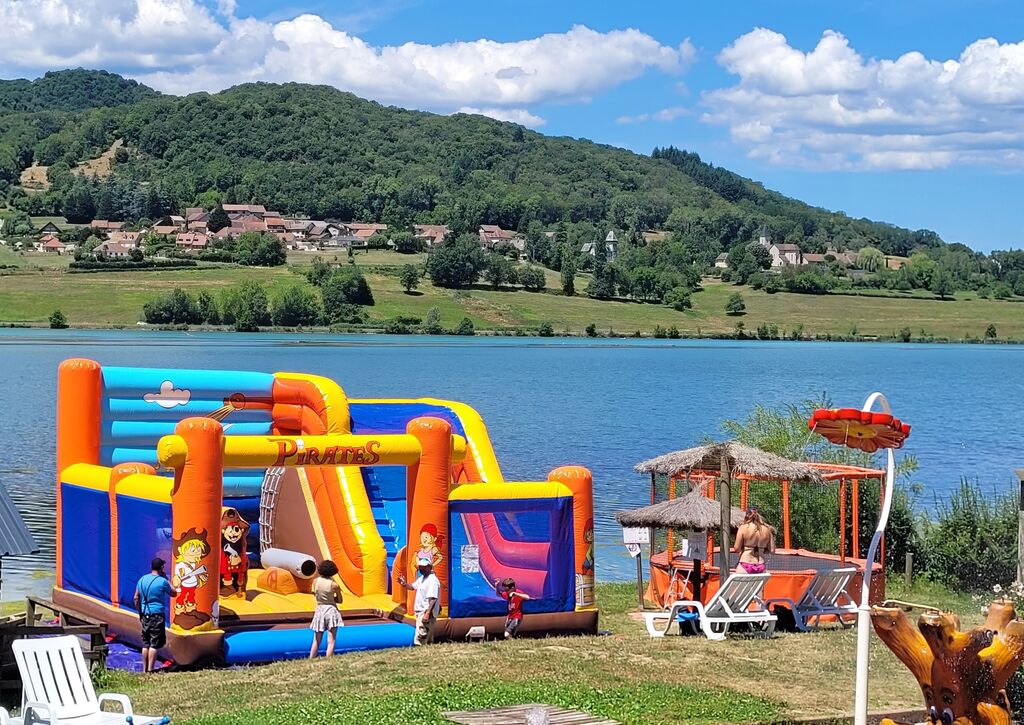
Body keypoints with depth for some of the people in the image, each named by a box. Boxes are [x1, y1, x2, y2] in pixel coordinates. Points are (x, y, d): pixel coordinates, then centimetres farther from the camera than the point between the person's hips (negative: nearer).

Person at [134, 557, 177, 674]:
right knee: (154, 644, -4)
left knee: (145, 644, 12)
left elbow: (136, 598, 10)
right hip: (157, 615, -6)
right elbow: (174, 593, 4)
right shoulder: (162, 581, -11)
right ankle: (150, 670, -8)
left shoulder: (142, 579, 6)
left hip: (145, 615, 6)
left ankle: (144, 670, 14)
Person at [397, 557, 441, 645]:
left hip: (426, 612, -10)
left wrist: (427, 613, -29)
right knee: (428, 640, 16)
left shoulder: (433, 580, -17)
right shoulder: (421, 578, 13)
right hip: (420, 611, 10)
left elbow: (433, 599, -23)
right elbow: (413, 587, 29)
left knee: (420, 638, -18)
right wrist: (404, 584, 8)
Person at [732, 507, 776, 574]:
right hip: (760, 567, 3)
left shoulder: (743, 528, -4)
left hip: (745, 566, -3)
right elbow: (772, 550, 6)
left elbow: (736, 549, -5)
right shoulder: (767, 530, 5)